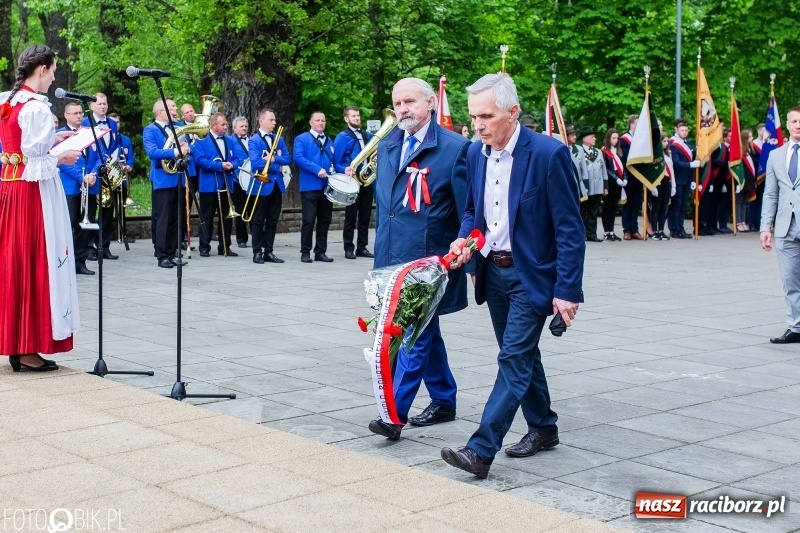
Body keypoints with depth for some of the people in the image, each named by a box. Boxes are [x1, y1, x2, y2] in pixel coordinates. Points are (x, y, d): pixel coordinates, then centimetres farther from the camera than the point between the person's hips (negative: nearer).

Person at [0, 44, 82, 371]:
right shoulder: (36, 107, -15)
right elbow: (34, 160, -19)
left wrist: (51, 139, 15)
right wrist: (61, 158, -4)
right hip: (34, 191, -9)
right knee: (36, 263, -3)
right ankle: (29, 348, 1)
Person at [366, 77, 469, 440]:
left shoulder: (454, 147, -9)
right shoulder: (387, 146, 11)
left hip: (429, 260, -7)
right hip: (393, 258, 7)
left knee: (416, 333, -7)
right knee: (424, 331, 15)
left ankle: (396, 413, -6)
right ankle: (443, 401, 27)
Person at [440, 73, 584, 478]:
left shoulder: (549, 153, -18)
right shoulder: (476, 154, 2)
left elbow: (569, 229, -16)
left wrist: (567, 290, -19)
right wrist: (465, 239, -6)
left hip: (531, 275, -7)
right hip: (493, 272, 7)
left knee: (514, 359, -8)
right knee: (521, 355, 17)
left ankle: (481, 450, -9)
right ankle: (543, 428, 33)